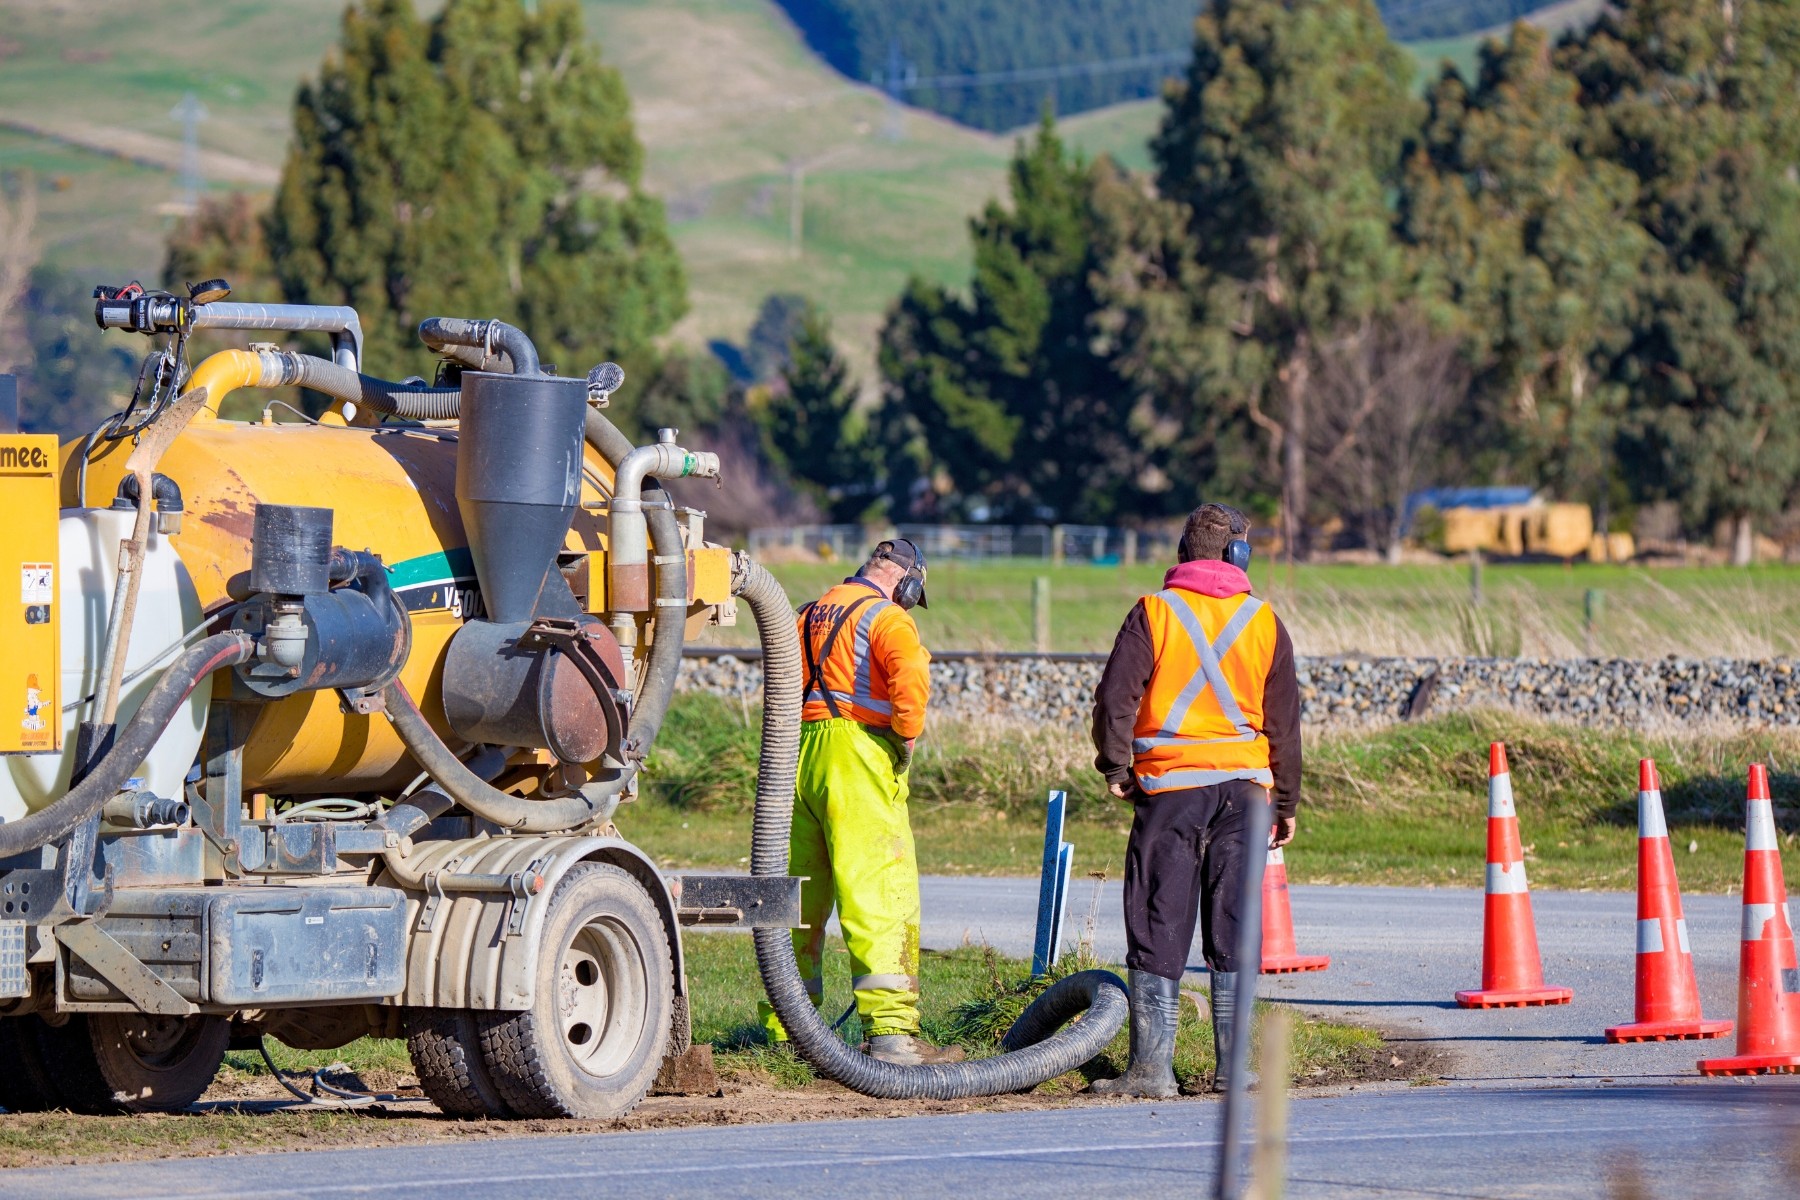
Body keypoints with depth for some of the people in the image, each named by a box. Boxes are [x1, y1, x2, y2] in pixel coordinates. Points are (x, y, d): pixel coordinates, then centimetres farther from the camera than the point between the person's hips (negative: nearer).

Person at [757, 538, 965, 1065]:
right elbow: (909, 678, -21)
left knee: (801, 895, 15)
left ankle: (785, 1022, 22)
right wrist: (906, 739, -8)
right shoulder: (887, 617, -4)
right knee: (882, 893, -11)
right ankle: (890, 1030, -20)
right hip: (857, 760, -8)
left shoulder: (812, 615, 20)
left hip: (800, 755, 8)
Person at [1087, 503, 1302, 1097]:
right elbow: (1284, 721, 8)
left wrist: (1114, 767, 3)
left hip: (1169, 787, -2)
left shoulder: (1153, 613, -2)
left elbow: (1116, 696, -9)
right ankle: (1233, 1065, 6)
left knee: (1158, 934, 0)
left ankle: (1152, 1066, -4)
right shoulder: (1264, 623, 5)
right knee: (1233, 933, 7)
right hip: (1245, 787, 2)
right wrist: (1286, 803, 15)